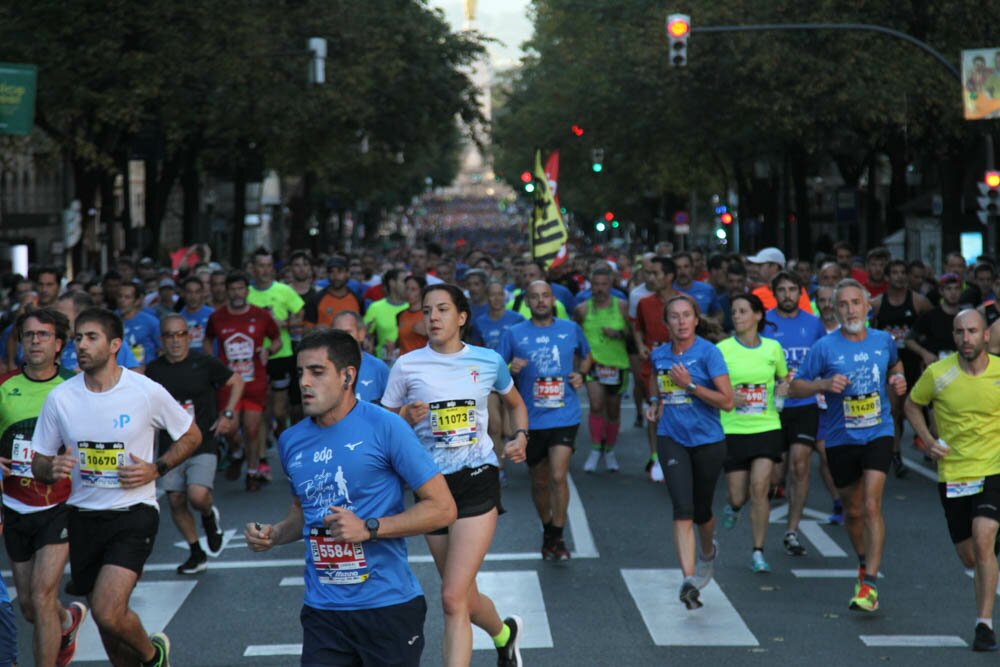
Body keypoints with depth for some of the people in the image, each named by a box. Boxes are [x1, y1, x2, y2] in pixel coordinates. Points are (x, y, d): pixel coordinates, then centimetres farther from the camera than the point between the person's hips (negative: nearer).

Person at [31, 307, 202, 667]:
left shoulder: (147, 392, -9)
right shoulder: (60, 397, -2)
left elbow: (191, 435, 6)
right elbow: (38, 464, 7)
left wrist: (156, 469, -9)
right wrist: (51, 469, -17)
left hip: (133, 514, -4)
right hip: (82, 517, 4)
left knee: (108, 613, -20)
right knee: (107, 622, 13)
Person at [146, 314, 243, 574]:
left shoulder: (204, 362, -6)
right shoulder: (154, 370, 3)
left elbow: (237, 381, 6)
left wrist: (228, 414, -3)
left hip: (203, 444, -4)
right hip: (171, 446, 4)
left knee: (198, 496, -20)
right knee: (176, 501, 4)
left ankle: (210, 517, 16)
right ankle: (197, 555, 20)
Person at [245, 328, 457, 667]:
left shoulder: (385, 427, -10)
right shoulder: (291, 442, 7)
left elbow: (442, 508, -10)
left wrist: (369, 528, -18)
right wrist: (274, 535, 4)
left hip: (388, 605, -4)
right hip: (322, 610, 4)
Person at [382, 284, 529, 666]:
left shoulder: (489, 361, 2)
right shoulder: (406, 366, -1)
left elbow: (516, 404, 21)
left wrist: (520, 437, 3)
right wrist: (407, 419, -17)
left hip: (477, 480, -2)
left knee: (453, 599, -15)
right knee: (465, 598, 14)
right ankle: (505, 633, 46)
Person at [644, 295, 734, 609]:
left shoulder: (708, 352, -10)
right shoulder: (659, 355, 4)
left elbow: (728, 401, -15)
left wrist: (690, 385, -20)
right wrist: (655, 403, 10)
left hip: (708, 441, -2)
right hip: (672, 439, 2)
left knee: (701, 511, 13)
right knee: (683, 509, -16)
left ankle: (707, 551, 48)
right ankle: (689, 580, -22)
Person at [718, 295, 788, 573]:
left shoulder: (773, 347, 3)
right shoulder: (723, 349, -4)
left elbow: (785, 379, 19)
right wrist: (727, 396, -19)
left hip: (767, 427, 1)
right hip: (733, 430, -1)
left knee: (759, 488, -12)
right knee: (738, 495, 2)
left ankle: (758, 553, -1)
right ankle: (734, 506, 42)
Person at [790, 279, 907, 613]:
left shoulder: (883, 341, 1)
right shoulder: (825, 347, -7)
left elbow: (895, 364, 25)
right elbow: (795, 387, -3)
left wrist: (899, 379, 2)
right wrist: (825, 384, -21)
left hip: (878, 435, 0)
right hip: (841, 440, 0)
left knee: (871, 506, -15)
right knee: (853, 511, 12)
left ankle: (870, 583, -15)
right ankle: (864, 563, 39)